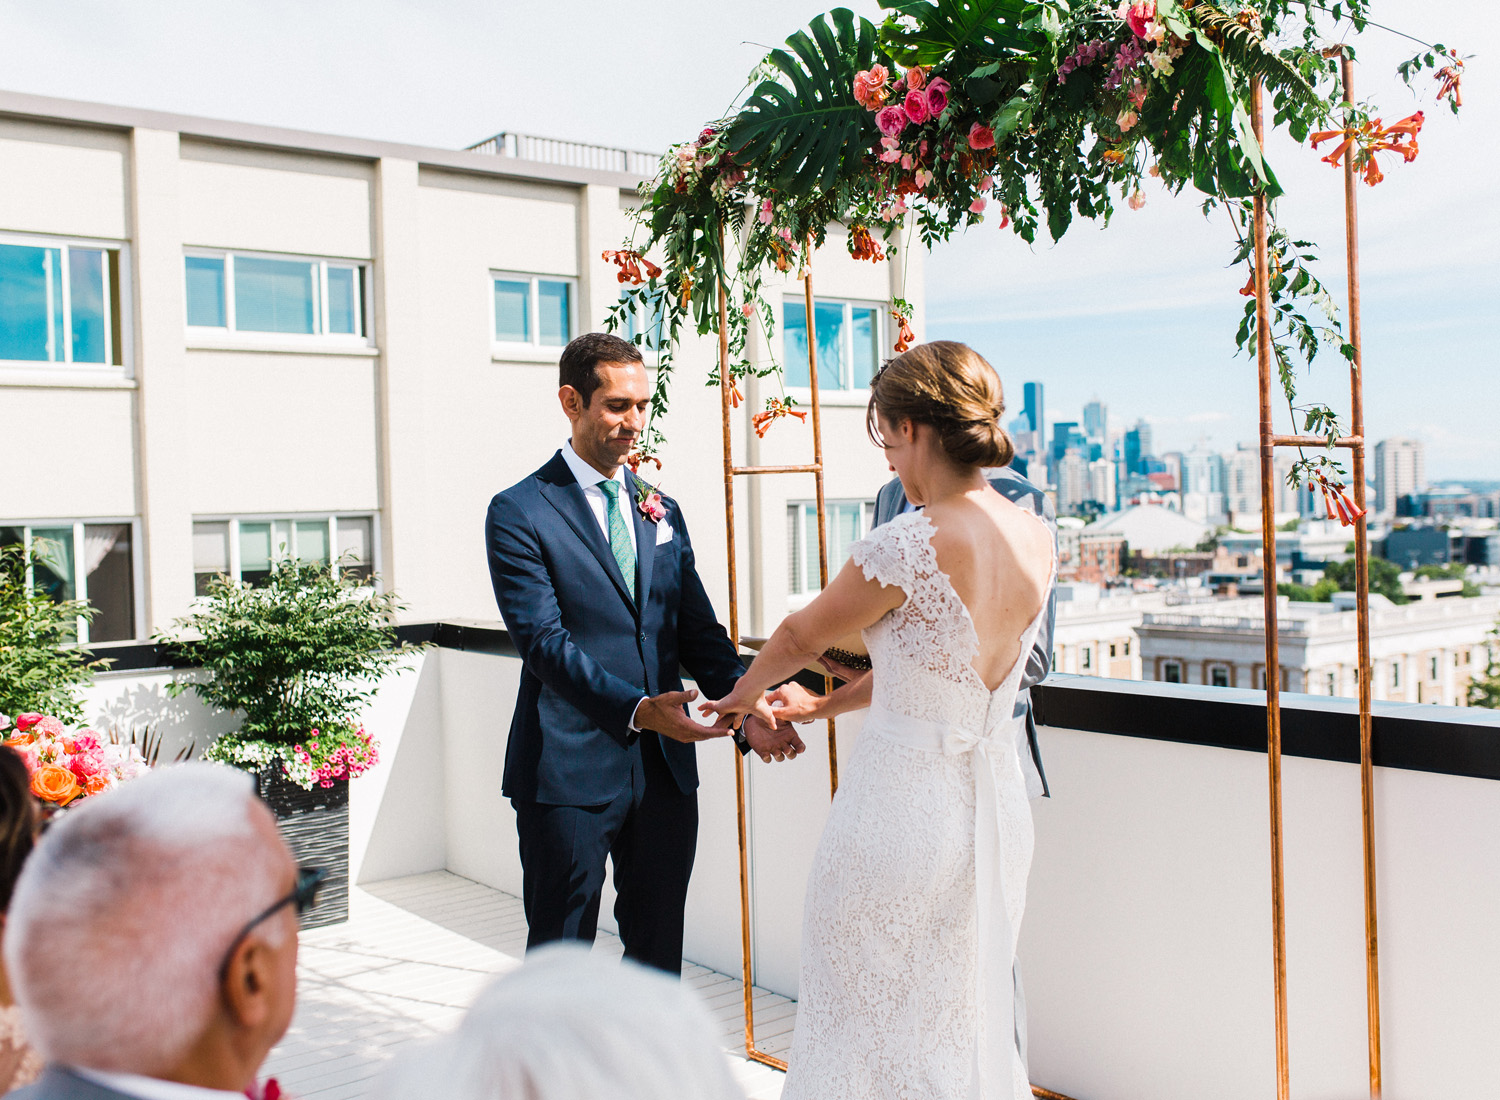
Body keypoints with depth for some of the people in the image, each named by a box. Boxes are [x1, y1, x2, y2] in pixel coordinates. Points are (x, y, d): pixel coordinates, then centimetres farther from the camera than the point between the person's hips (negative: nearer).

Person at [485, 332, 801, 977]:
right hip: (571, 772, -5)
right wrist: (636, 708, -27)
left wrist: (747, 706, -8)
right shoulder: (519, 513, -5)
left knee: (658, 949, 15)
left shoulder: (663, 512, 13)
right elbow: (544, 641, -15)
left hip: (666, 769, 5)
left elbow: (698, 629, 9)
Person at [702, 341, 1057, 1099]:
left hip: (903, 803, -7)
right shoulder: (1037, 540, 2)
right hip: (998, 803, 7)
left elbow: (800, 638, -3)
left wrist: (745, 693, 18)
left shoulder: (909, 545, -20)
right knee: (968, 1022, 21)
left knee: (870, 1023, 10)